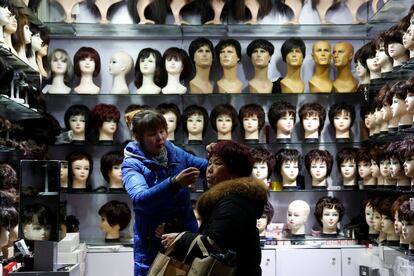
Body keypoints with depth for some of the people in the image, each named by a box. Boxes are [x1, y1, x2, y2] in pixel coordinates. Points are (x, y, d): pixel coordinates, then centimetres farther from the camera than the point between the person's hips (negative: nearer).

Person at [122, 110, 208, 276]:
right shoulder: (132, 164, -12)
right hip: (152, 242, -4)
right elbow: (140, 199, -28)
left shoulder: (176, 153, 1)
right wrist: (175, 182, -42)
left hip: (187, 233, 4)